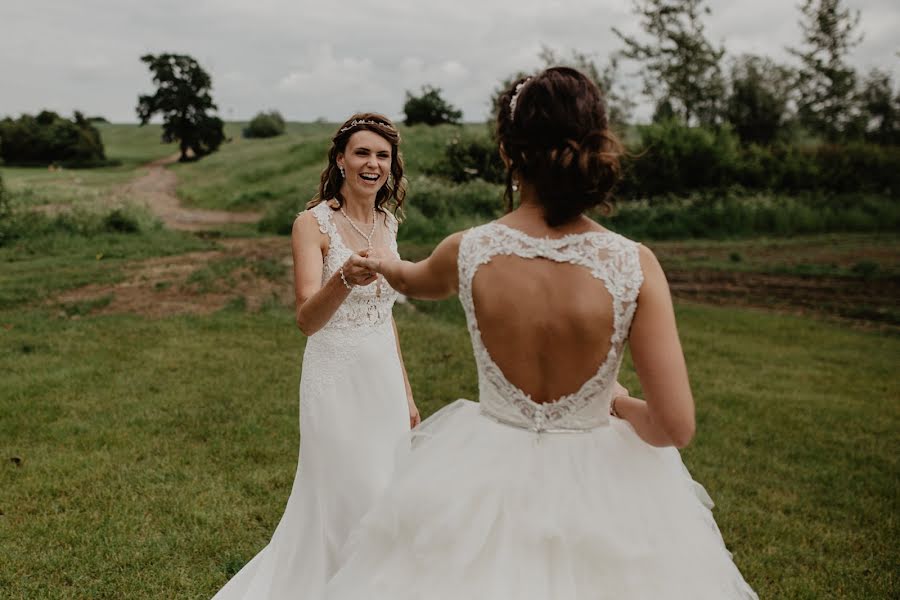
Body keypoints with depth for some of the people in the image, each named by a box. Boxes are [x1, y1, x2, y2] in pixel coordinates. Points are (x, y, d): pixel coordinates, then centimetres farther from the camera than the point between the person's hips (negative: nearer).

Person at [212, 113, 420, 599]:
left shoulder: (387, 222, 7)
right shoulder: (313, 223, -12)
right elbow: (307, 319, -24)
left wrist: (406, 393, 15)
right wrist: (345, 279, -44)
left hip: (385, 377, 6)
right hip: (337, 380, -6)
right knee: (344, 504, 2)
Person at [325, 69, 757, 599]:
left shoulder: (467, 252, -15)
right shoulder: (634, 265, -20)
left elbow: (418, 282, 11)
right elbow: (675, 427, -20)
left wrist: (380, 263, 34)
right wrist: (621, 403, 3)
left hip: (487, 479, 1)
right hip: (595, 486, 0)